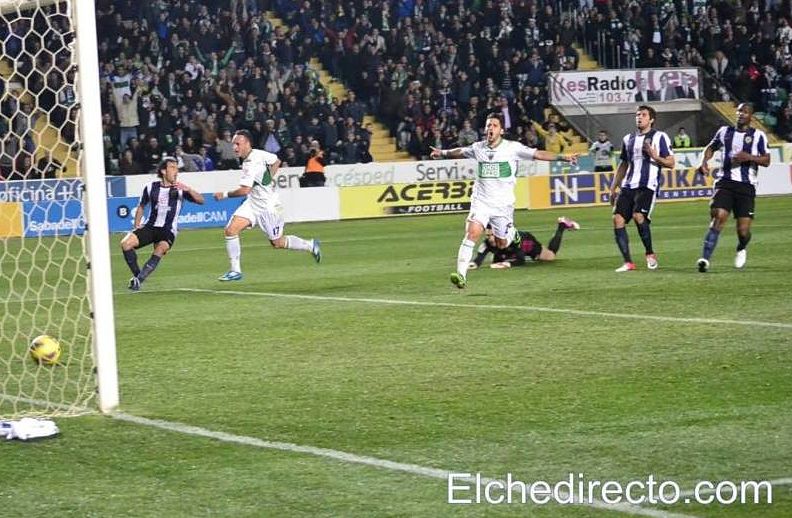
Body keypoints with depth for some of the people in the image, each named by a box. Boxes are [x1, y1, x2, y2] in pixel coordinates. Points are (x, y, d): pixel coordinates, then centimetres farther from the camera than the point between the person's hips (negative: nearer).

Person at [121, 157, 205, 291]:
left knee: (161, 249, -33)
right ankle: (137, 274, -2)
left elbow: (200, 200, -10)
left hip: (168, 230, -2)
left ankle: (138, 280, -24)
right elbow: (141, 207, 15)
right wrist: (137, 227, 3)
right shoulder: (151, 187, 3)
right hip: (149, 226, 2)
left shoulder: (180, 189, -1)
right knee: (126, 243, -21)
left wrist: (188, 189, -28)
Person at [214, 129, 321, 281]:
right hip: (253, 203, 8)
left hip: (268, 206, -8)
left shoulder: (250, 164, -27)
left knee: (278, 243, 6)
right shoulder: (258, 154, -2)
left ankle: (310, 245, 29)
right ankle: (235, 270, -4)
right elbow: (276, 161, 14)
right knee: (231, 230, -9)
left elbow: (245, 190, -33)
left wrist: (225, 194, -23)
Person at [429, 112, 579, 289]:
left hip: (503, 204, -1)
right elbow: (460, 152, 23)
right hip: (481, 201, 1)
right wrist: (443, 153, 34)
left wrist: (563, 157, -18)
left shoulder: (512, 148, -7)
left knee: (502, 244, 10)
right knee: (472, 233, -21)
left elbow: (538, 154, -10)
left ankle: (512, 233, 47)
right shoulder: (478, 148, 2)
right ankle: (461, 274, -24)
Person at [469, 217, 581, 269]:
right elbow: (479, 258, -50)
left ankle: (562, 226, 39)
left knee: (551, 256, 21)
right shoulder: (486, 244, -40)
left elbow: (521, 260, -42)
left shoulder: (512, 237, -46)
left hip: (527, 242, -3)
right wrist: (474, 264, -74)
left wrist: (508, 263, -60)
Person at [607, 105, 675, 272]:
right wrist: (613, 188, 22)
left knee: (638, 216, -24)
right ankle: (628, 262, -4)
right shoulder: (628, 139, 20)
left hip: (647, 185, -6)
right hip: (628, 186, 6)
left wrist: (655, 157, -18)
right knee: (618, 219, -10)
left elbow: (671, 163, 0)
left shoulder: (660, 137, 3)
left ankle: (650, 254, -2)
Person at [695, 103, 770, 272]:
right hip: (725, 183, 1)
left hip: (746, 186, -1)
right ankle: (705, 259, -26)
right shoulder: (724, 131, 12)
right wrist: (704, 161, 7)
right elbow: (711, 147, 27)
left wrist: (749, 157, -18)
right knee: (718, 216, -21)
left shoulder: (758, 136, 3)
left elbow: (766, 161, -1)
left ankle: (741, 250, 33)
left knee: (743, 230, -4)